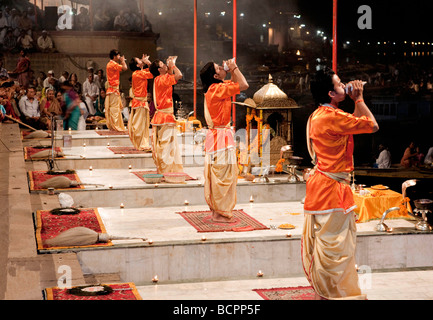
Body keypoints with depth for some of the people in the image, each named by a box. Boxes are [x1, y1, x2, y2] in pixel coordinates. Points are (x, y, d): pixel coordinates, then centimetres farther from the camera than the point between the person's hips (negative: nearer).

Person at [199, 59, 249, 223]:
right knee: (222, 175, -5)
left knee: (218, 176, 15)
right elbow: (244, 85, -22)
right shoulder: (217, 89, -18)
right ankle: (220, 213, 1)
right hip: (221, 137, -10)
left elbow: (234, 83, 27)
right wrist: (234, 68, -10)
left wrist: (232, 69, 11)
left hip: (218, 135, 10)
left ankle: (217, 210, 23)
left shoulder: (214, 88, 11)